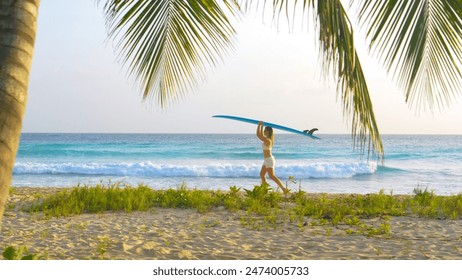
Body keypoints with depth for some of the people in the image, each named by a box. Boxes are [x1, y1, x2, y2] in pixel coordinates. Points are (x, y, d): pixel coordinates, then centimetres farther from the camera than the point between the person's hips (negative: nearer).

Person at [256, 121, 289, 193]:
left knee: (272, 176, -11)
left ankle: (284, 189, -12)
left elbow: (258, 135, -21)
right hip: (267, 160, 10)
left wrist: (259, 125, -13)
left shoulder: (267, 140, -19)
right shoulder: (268, 139, 8)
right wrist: (261, 126, 18)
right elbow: (261, 135, 25)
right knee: (262, 174, 13)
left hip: (269, 160, -10)